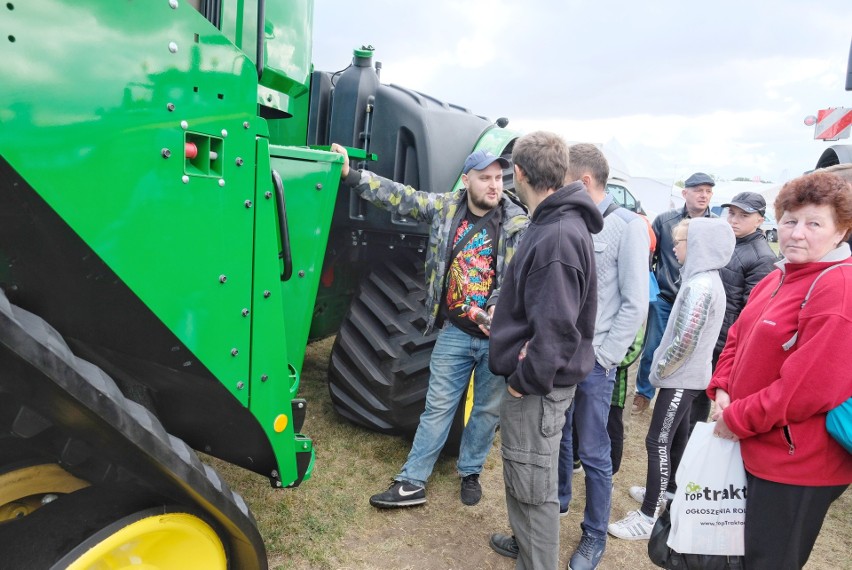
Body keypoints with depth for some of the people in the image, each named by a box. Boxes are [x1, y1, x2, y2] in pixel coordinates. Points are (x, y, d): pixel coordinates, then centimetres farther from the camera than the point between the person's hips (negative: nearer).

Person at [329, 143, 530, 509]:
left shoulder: (518, 224, -5)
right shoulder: (446, 207, 0)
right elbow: (399, 197, 1)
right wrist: (351, 174, -3)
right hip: (454, 332, 1)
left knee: (488, 410, 13)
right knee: (437, 408, 8)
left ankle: (470, 473, 35)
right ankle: (412, 482, 18)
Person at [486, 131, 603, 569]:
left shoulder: (558, 237, -25)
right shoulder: (552, 225, 7)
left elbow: (557, 329, -28)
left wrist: (526, 381, -18)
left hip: (537, 387, -10)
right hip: (533, 377, 10)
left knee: (534, 487, 7)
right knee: (522, 475, 26)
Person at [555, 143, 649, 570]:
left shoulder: (627, 226, -9)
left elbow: (635, 305, -11)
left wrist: (603, 358, -12)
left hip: (593, 361, -5)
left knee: (593, 452, 7)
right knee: (556, 437, 20)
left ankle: (595, 535, 26)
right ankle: (558, 501, 43)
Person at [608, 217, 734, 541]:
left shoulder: (699, 285, -23)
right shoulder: (709, 280, 9)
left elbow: (685, 341, -26)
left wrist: (659, 369, -11)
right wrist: (662, 366, 12)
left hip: (681, 378, -10)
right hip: (690, 375, 10)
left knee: (658, 442, -5)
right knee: (676, 436, 22)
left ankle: (648, 518, 1)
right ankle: (668, 489, 40)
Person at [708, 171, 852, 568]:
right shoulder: (779, 277, 9)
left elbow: (808, 388, -27)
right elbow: (738, 337, 15)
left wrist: (737, 420, -17)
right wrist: (721, 390, -1)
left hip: (797, 463, -8)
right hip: (759, 448, 9)